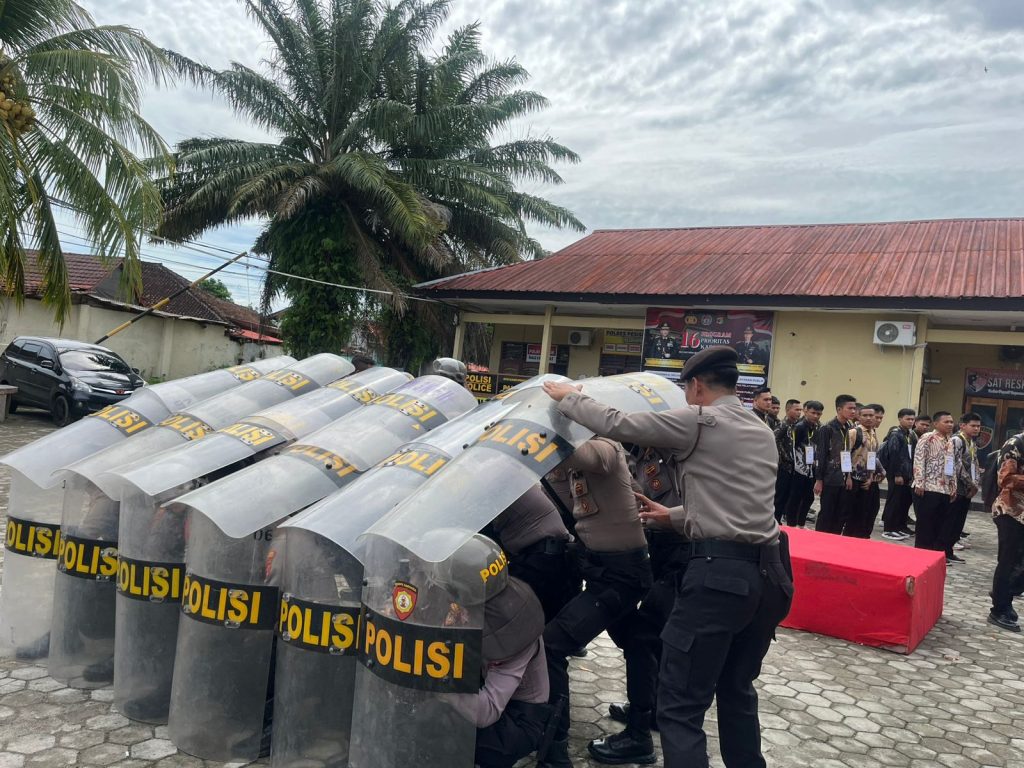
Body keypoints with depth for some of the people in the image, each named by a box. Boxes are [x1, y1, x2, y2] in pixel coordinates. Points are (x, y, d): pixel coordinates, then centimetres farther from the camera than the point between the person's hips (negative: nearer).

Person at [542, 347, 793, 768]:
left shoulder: (697, 421, -6)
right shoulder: (763, 432, 18)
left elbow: (617, 424, -6)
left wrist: (567, 397, 9)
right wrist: (675, 516, 32)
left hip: (720, 573, -8)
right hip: (768, 573, 9)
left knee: (681, 706, -2)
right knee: (737, 690, 24)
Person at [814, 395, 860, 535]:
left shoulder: (852, 429, 9)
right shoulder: (827, 429, -10)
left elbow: (853, 454, 14)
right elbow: (820, 455, -10)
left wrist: (850, 475, 8)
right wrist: (819, 479, -12)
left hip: (846, 479, 6)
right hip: (831, 479, -6)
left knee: (843, 515, 7)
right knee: (826, 514, -1)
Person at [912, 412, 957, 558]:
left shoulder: (950, 442, 16)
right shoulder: (927, 438, -7)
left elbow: (952, 466, 20)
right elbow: (918, 461, -13)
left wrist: (953, 487, 16)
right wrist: (919, 484, -18)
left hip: (945, 490, 7)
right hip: (929, 488, -7)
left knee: (941, 523, 10)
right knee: (925, 523, -2)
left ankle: (938, 553, 18)